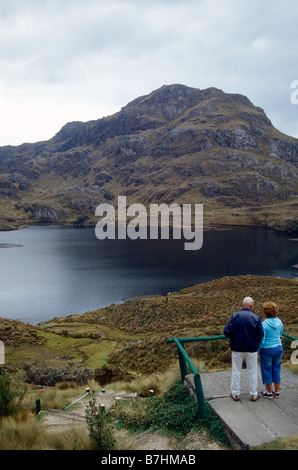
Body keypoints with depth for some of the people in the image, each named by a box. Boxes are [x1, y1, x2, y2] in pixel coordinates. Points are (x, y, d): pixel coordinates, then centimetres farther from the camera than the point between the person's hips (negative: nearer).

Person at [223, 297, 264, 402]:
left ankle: (235, 394, 20)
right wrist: (255, 343, 11)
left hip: (237, 349, 0)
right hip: (252, 349, 0)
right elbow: (261, 335, -10)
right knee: (252, 372, 14)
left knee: (236, 372, 12)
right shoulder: (256, 317, -10)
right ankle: (253, 394, 22)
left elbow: (226, 331, -11)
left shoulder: (235, 315, -9)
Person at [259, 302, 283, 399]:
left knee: (267, 371, 10)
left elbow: (261, 340, -16)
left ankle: (269, 392, 20)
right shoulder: (279, 322, -4)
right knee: (276, 370, 16)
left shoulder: (264, 324, -20)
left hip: (267, 350, -5)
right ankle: (277, 392, 25)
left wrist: (257, 349, -1)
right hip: (279, 348, 5)